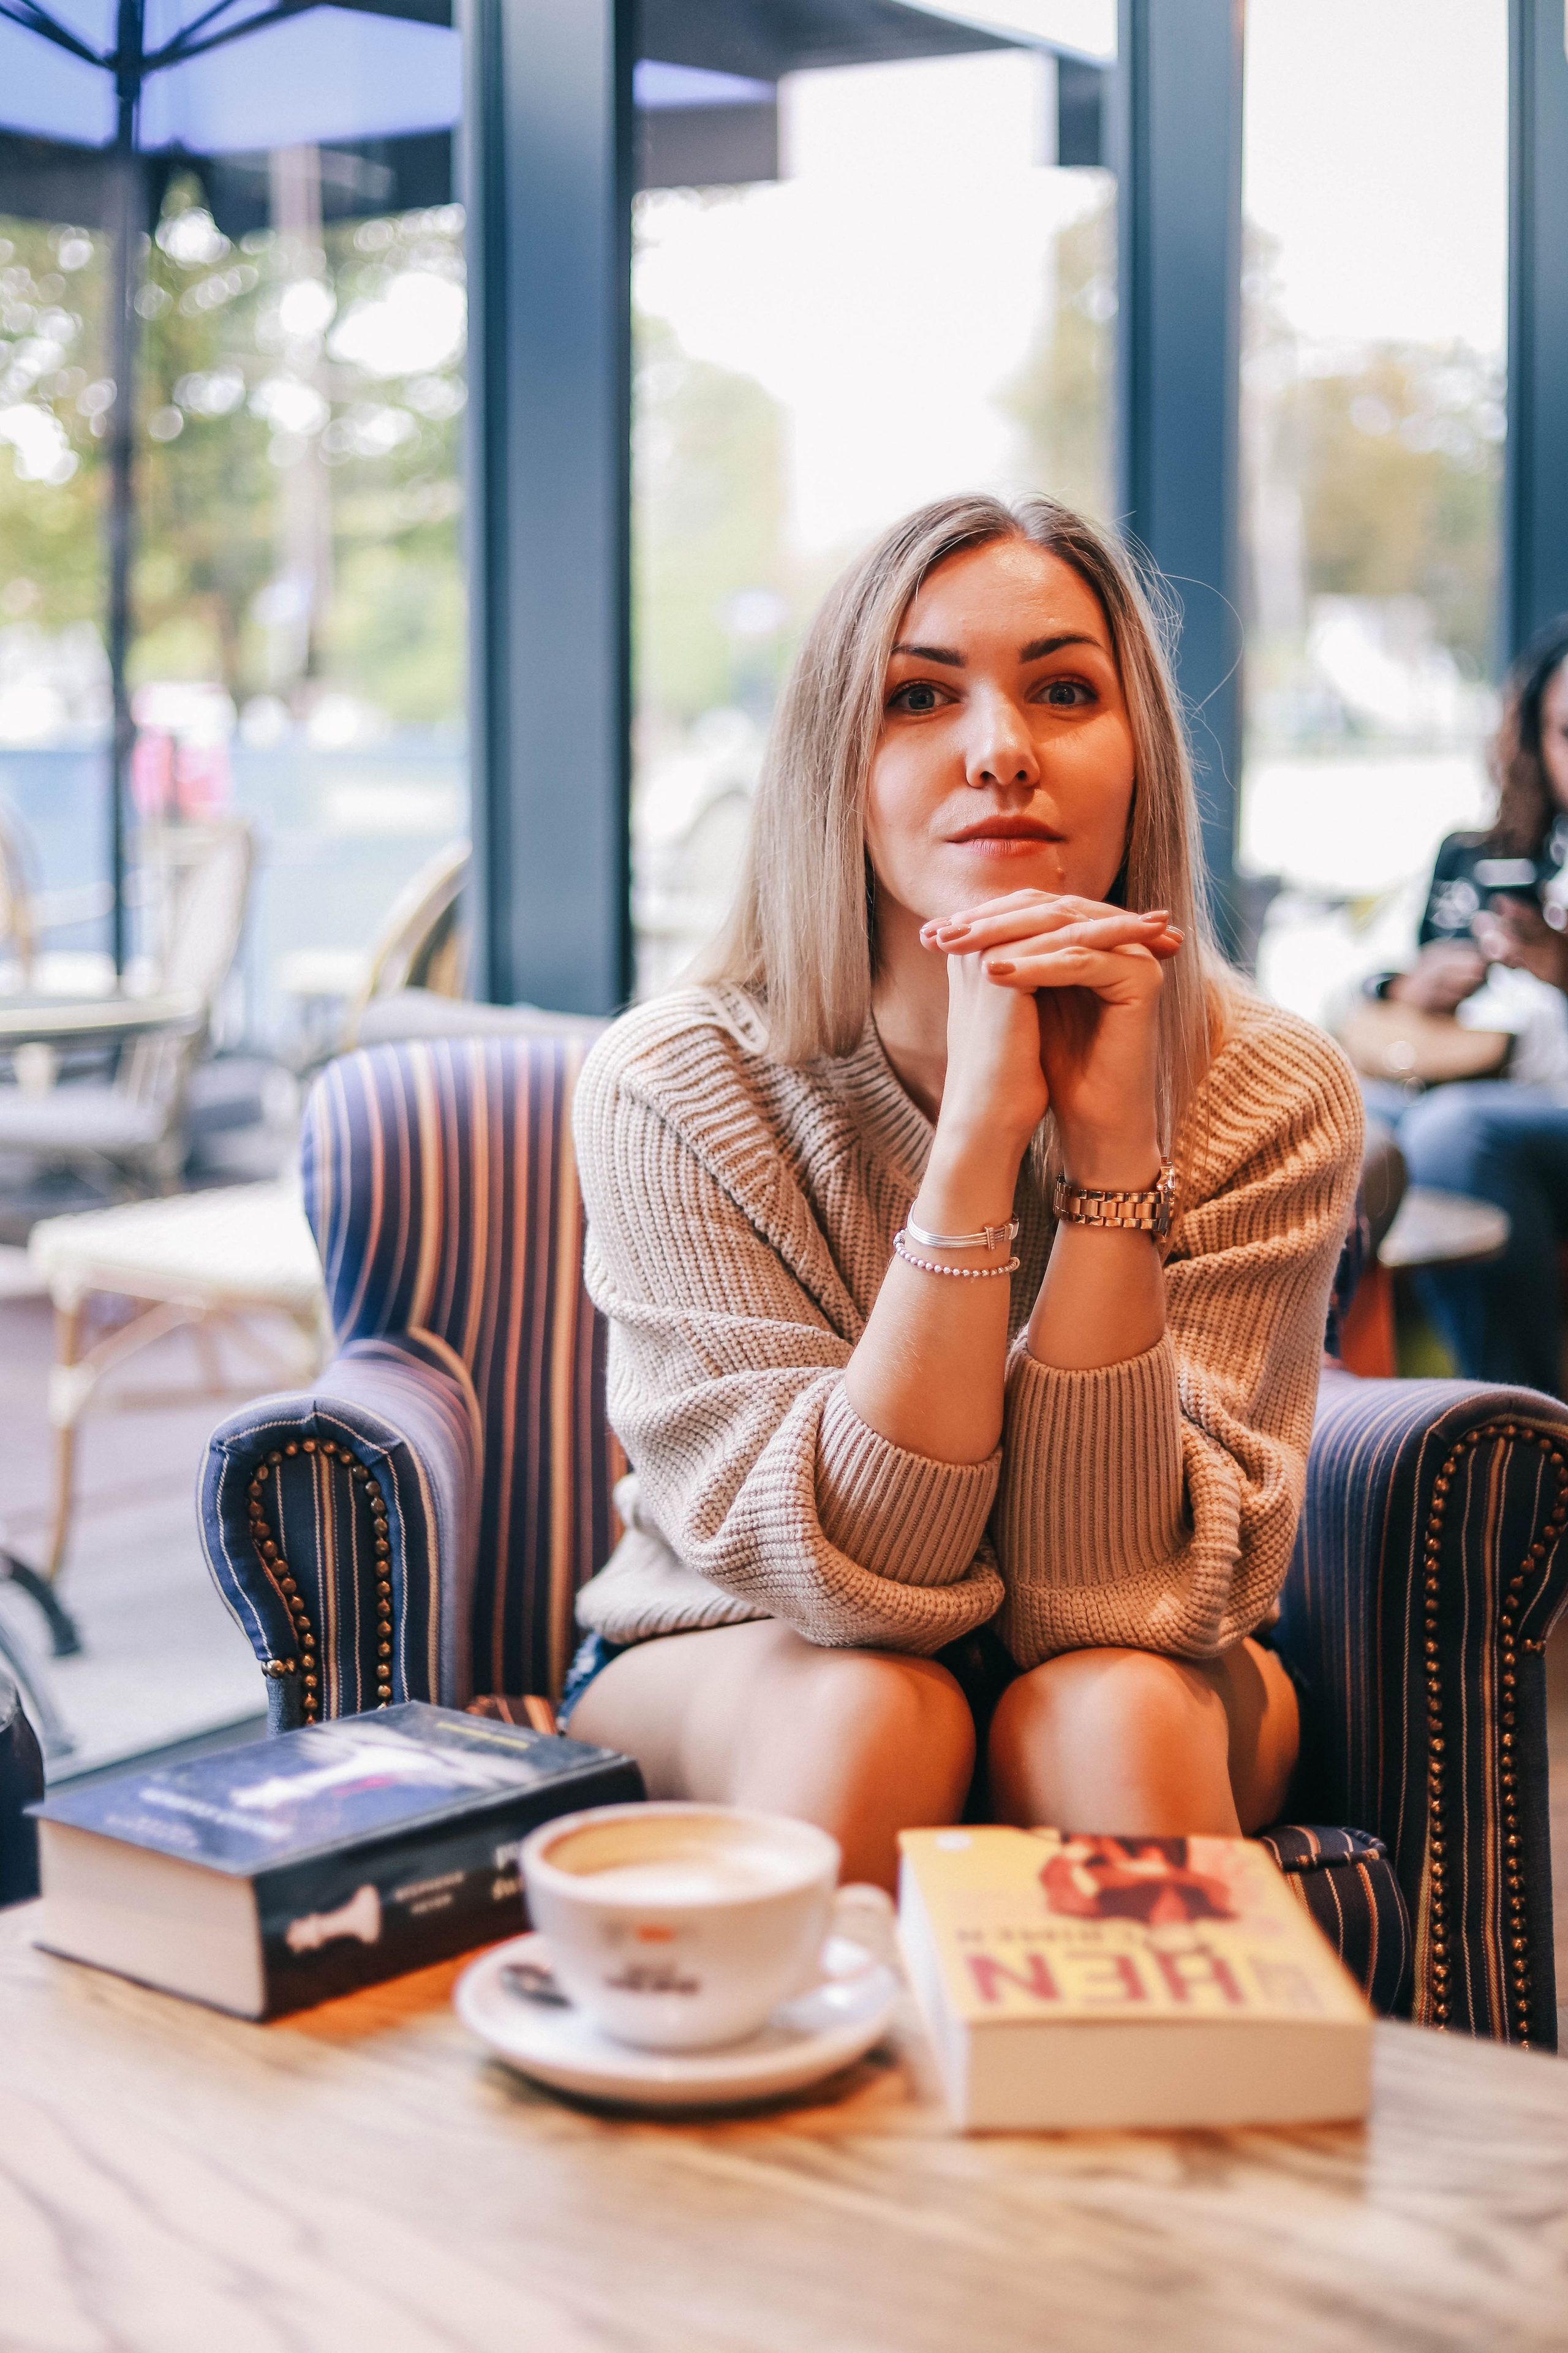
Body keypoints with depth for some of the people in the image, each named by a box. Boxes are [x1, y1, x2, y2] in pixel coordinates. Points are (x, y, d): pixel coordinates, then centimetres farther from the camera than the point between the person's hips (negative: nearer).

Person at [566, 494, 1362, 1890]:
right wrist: (980, 1133, -36)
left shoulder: (1272, 1099, -18)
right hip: (729, 1678, 0)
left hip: (1148, 1686, 1)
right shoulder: (674, 1090, -21)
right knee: (877, 1707, -33)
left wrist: (1112, 1144, -33)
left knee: (1110, 1710, -32)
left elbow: (1106, 1591, -23)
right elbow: (847, 1572, -26)